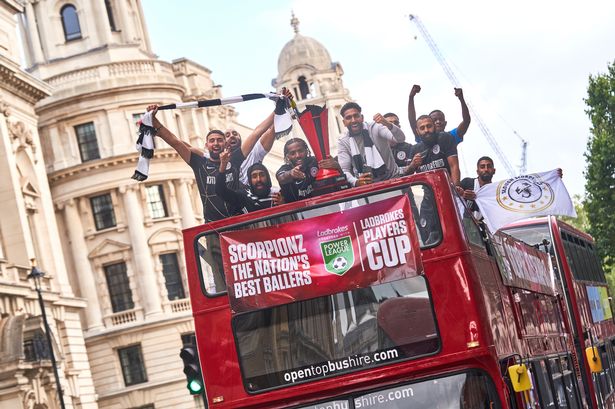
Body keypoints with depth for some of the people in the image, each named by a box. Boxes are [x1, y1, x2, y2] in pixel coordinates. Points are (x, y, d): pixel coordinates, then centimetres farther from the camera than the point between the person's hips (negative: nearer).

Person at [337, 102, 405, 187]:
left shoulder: (375, 128, -3)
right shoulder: (343, 142, 1)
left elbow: (401, 138, -15)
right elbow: (344, 170, -5)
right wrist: (355, 182, -27)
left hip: (390, 179, -2)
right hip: (364, 186, 2)